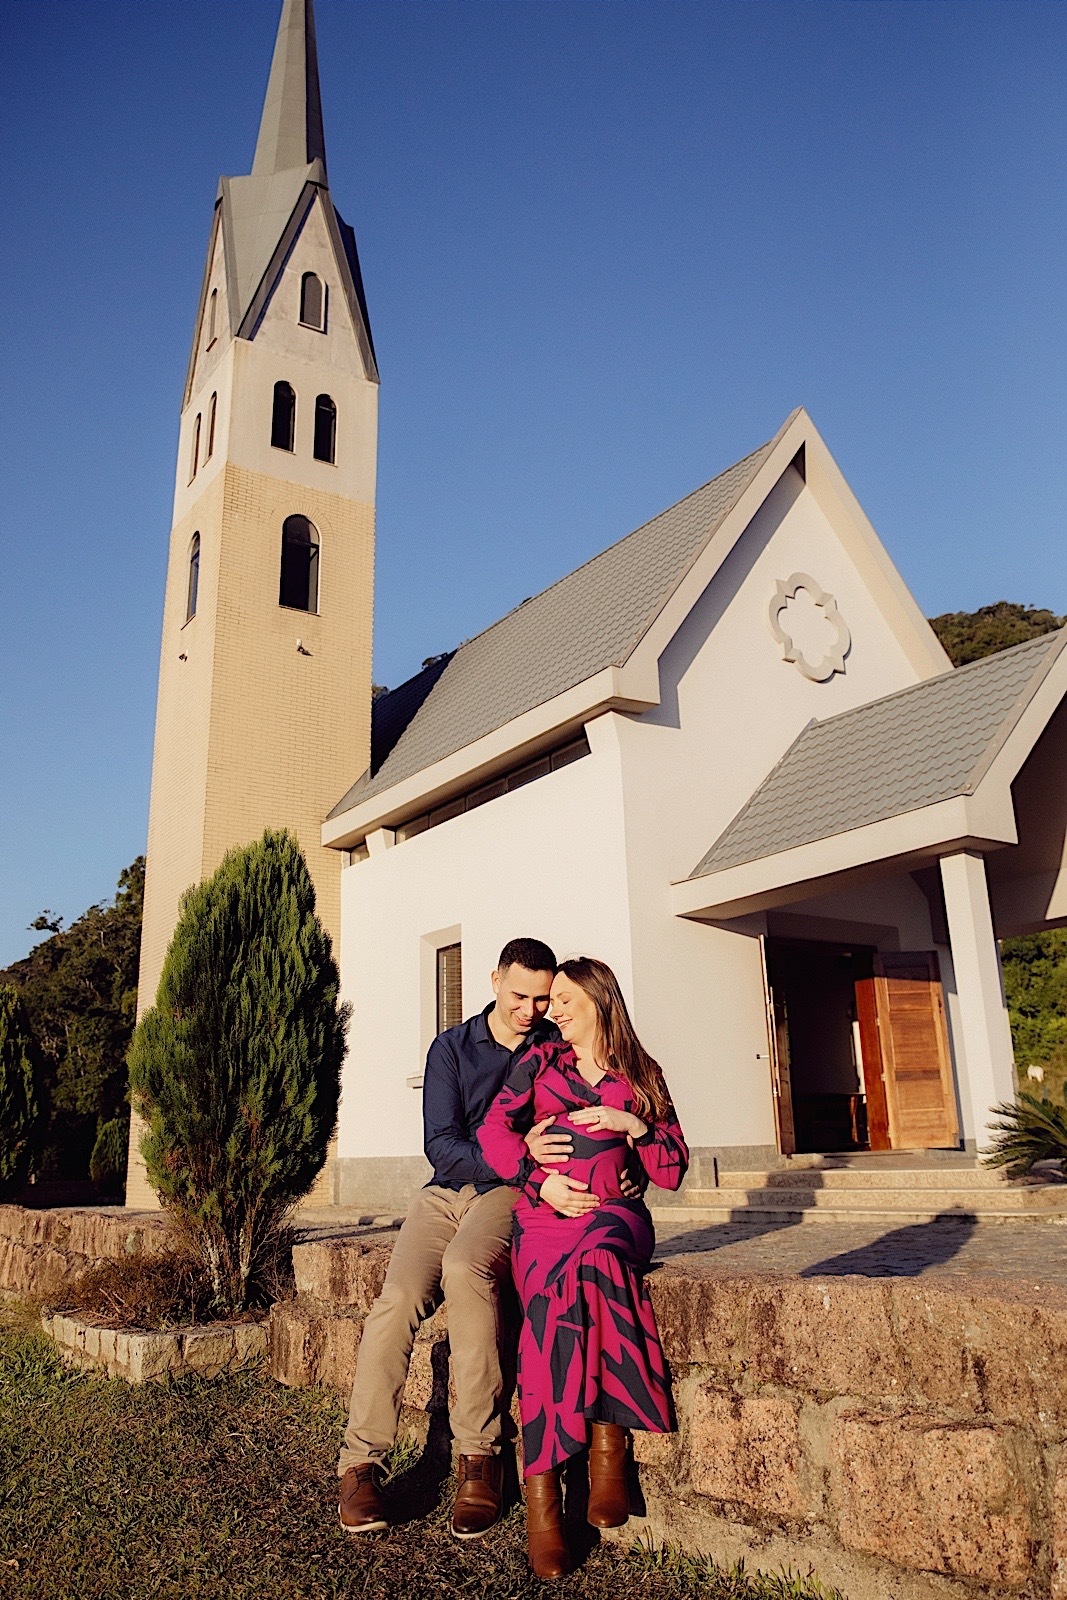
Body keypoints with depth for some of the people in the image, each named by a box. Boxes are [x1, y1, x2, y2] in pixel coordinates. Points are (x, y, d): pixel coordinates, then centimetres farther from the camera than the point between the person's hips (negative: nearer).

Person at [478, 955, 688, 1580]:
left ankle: (607, 1440, -27)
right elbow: (494, 1129, 4)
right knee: (551, 1306, -30)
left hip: (615, 1213, 0)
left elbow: (672, 1172, 11)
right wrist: (540, 1181, -10)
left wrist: (633, 1125, -5)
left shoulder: (642, 1076, 14)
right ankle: (541, 1491, -29)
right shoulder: (541, 1059, 15)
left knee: (596, 1259, -36)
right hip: (545, 1213, 0)